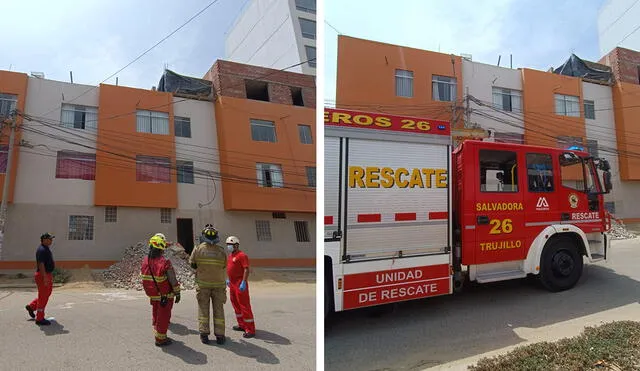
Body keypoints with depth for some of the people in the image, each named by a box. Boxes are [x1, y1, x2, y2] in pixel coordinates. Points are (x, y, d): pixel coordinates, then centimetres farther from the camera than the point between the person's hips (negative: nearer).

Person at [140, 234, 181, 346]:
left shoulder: (145, 261, -8)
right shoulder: (165, 263, -25)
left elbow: (143, 276, 4)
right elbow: (173, 280, -19)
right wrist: (177, 293, -6)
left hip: (153, 295, 6)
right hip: (165, 295, -6)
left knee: (156, 315, 23)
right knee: (163, 317, 8)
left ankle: (158, 334, 37)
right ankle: (160, 339, 17)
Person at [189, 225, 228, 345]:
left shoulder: (198, 249, -9)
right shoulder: (221, 251, -8)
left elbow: (192, 264, 3)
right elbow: (224, 267, -1)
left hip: (202, 284, 0)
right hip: (218, 284, 1)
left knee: (203, 309, 11)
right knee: (218, 310, 8)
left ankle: (204, 334, 11)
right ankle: (219, 336, 11)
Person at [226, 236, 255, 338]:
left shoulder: (242, 255, -15)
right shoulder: (231, 255, 14)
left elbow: (246, 269, -22)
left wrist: (243, 282, -27)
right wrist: (228, 279, 24)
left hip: (240, 285, -10)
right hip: (232, 284, 10)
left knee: (244, 306, -7)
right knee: (236, 305, 18)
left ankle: (250, 330, -3)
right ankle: (242, 325, 32)